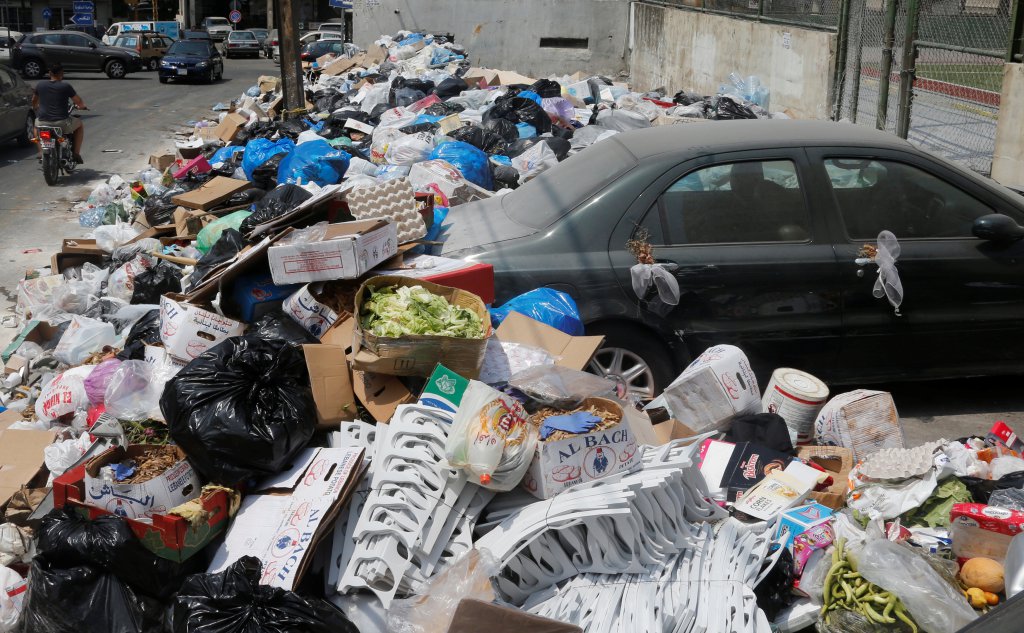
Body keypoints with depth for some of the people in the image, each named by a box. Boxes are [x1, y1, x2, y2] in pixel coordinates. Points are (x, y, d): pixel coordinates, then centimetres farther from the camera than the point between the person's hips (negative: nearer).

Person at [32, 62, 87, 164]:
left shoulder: (40, 85, 6)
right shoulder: (66, 86, -5)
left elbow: (34, 101, 21)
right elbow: (79, 102, 4)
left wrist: (36, 108, 44)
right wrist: (82, 106, 29)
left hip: (43, 123, 3)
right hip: (62, 124, -3)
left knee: (37, 122, 39)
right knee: (79, 124, 28)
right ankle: (76, 153, 20)